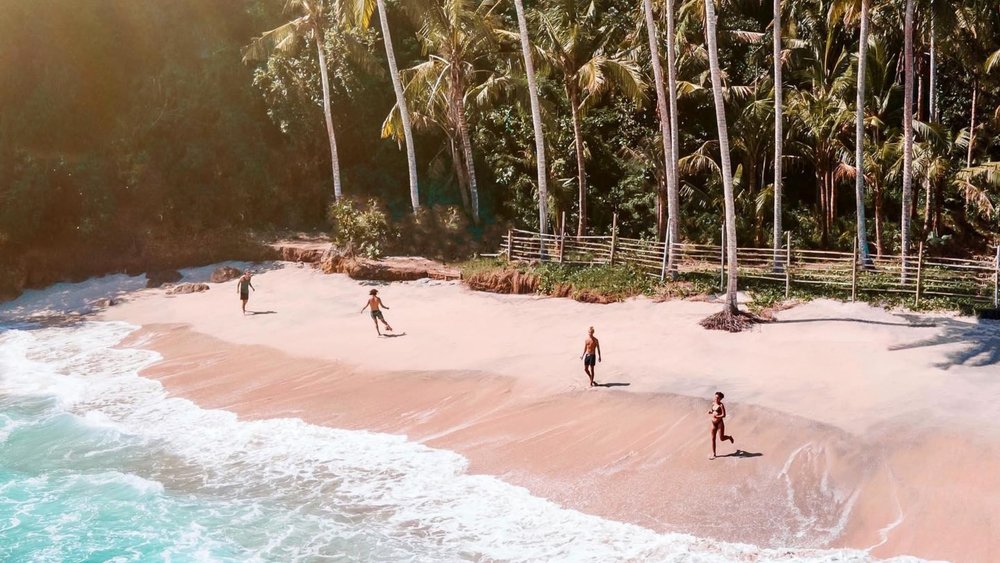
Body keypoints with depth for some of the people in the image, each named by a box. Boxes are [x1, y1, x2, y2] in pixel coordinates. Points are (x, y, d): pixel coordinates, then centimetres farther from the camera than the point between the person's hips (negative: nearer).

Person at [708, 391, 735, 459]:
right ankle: (713, 454, 9)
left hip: (720, 423, -6)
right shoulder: (713, 403, 6)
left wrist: (716, 416, -27)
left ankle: (729, 437, 37)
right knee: (713, 438, 3)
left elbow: (724, 415, -19)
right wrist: (710, 412, 2)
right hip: (713, 423, 6)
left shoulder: (721, 405, -14)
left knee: (722, 438, 2)